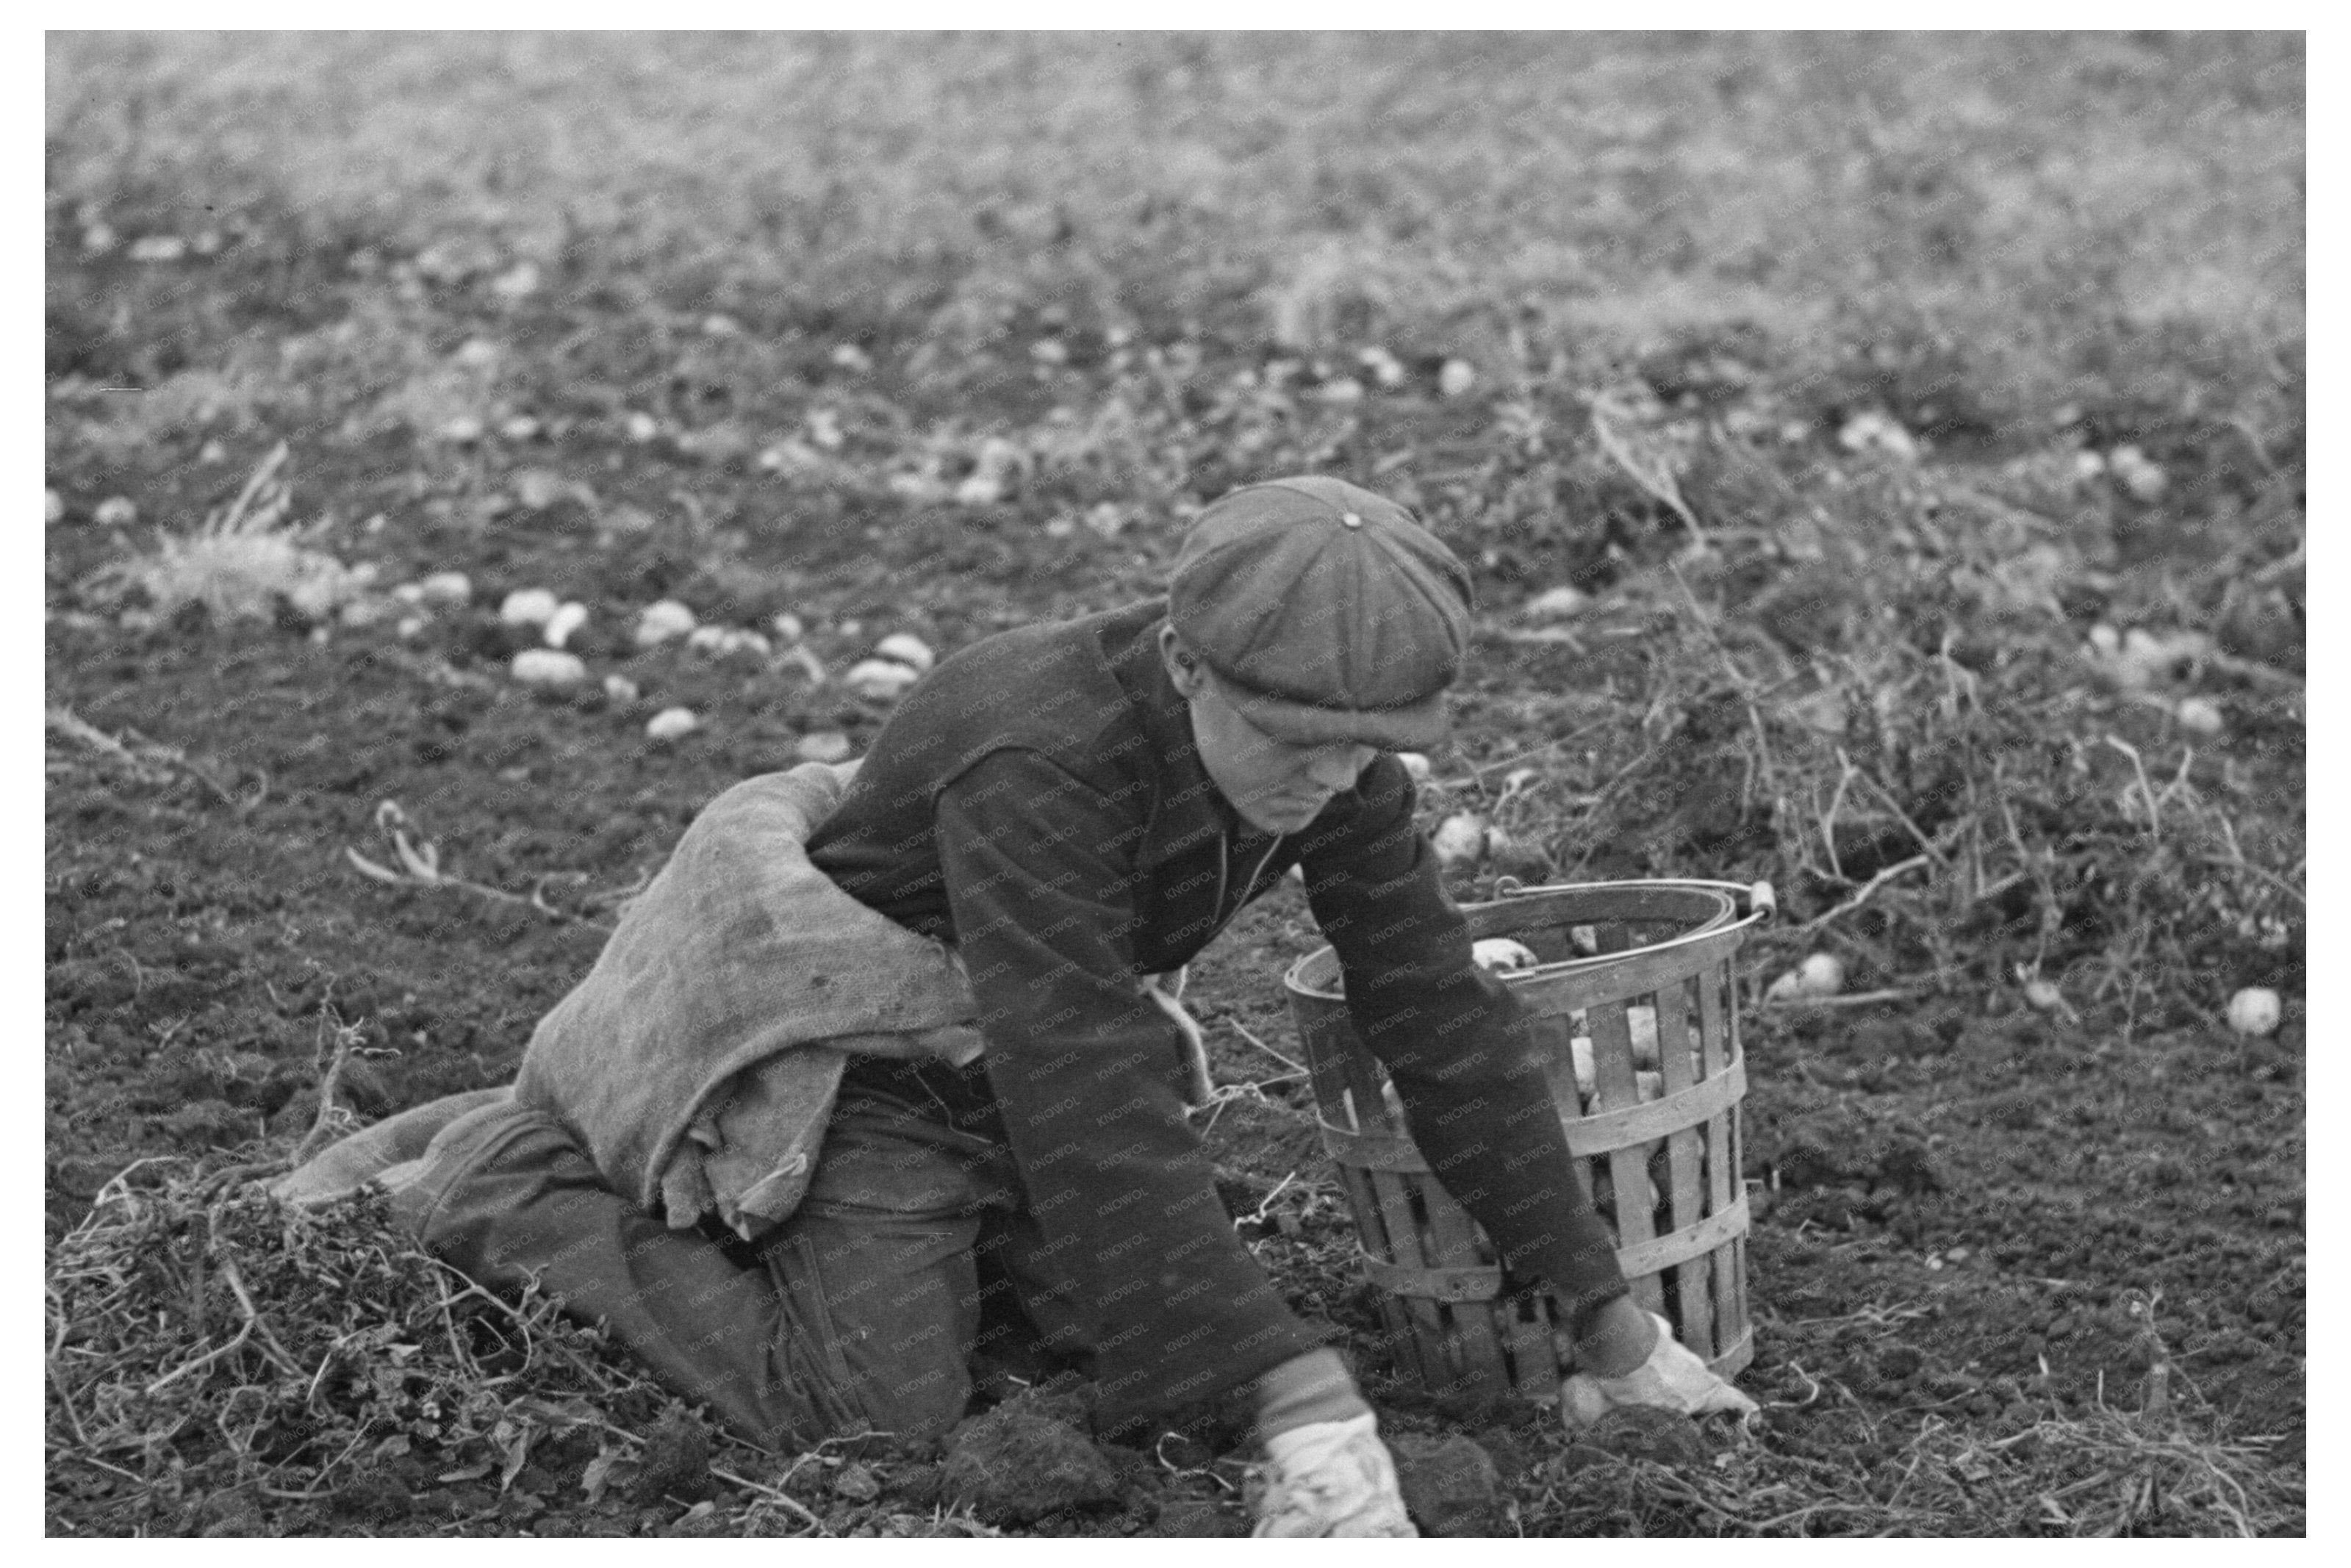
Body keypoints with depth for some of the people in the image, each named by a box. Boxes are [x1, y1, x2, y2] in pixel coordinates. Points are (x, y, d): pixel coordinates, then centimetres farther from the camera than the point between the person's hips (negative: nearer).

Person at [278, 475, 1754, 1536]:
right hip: (867, 1070, -7)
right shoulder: (1035, 760, -39)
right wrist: (1300, 1393, -45)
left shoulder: (1333, 751, -16)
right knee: (874, 1415, -18)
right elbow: (1098, 1105, -43)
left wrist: (1609, 1312, -9)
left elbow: (1440, 1012, -10)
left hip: (1022, 1069, 8)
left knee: (1154, 1374, 5)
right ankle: (528, 1184, 3)